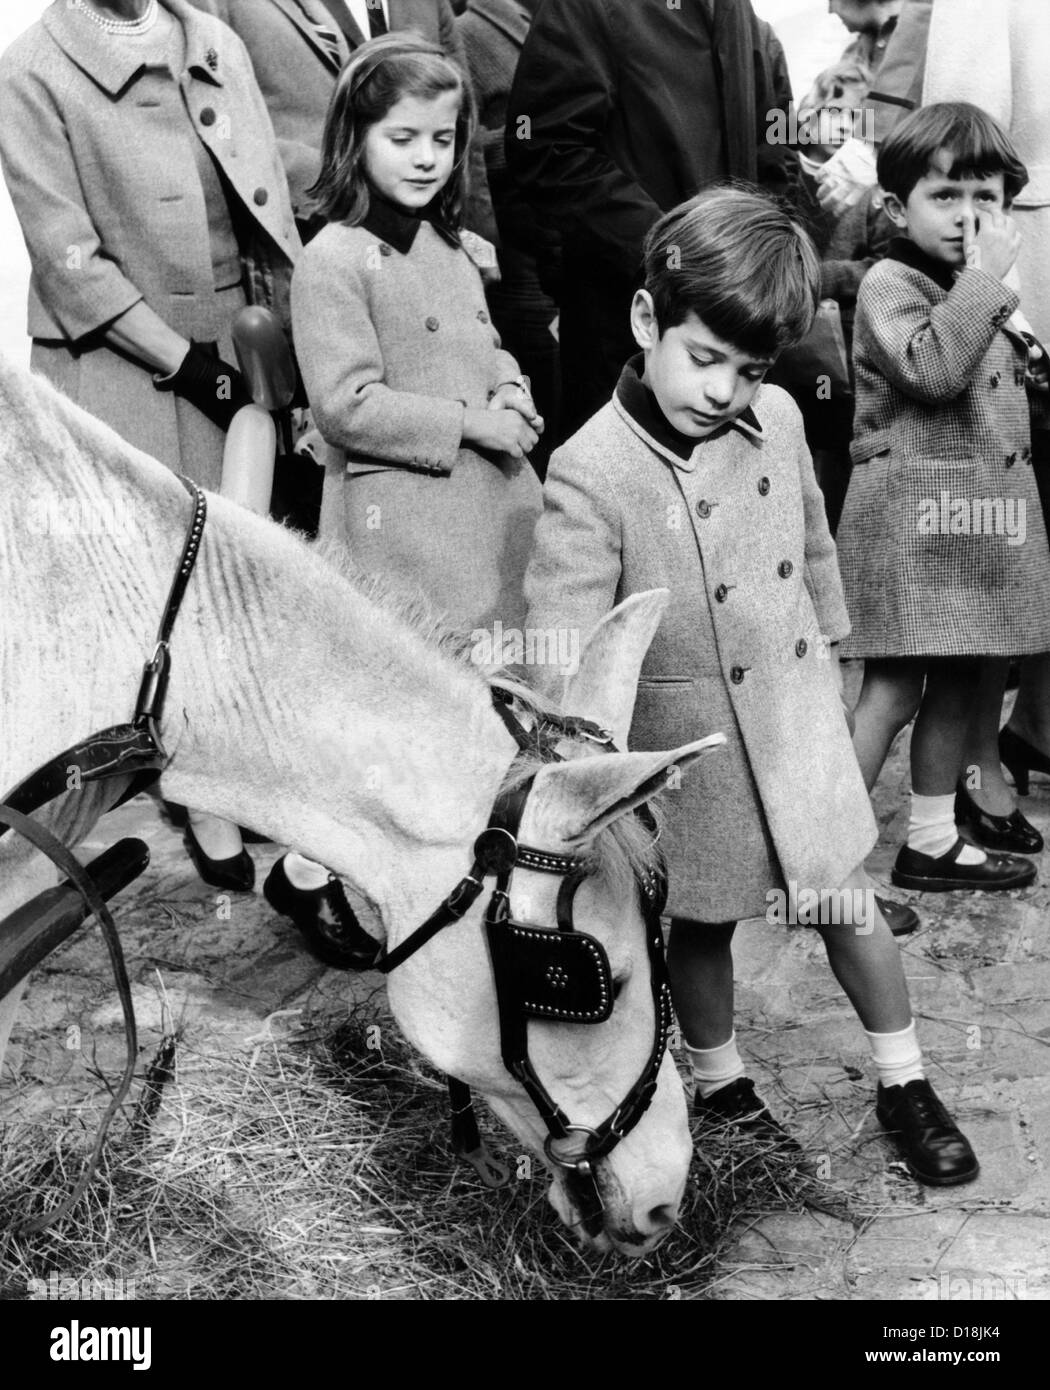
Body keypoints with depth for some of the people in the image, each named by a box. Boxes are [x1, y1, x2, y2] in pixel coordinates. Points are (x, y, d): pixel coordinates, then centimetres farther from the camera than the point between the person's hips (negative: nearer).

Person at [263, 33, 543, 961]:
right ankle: (306, 872, 10)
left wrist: (514, 404, 1)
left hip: (485, 500, 8)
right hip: (399, 512, -8)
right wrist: (469, 423, -17)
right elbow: (347, 405, -17)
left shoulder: (452, 250, 15)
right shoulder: (335, 261, -10)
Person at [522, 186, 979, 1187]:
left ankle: (905, 1086, 32)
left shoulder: (777, 421, -5)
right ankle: (718, 1084, 39)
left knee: (847, 903, 13)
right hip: (688, 743, -3)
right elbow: (561, 647, -23)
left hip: (799, 717, 4)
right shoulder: (590, 472, -21)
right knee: (703, 922, 15)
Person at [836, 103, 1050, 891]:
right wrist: (986, 280, -19)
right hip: (913, 516, -9)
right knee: (893, 690, -9)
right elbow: (932, 368, -25)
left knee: (958, 684, 13)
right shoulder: (890, 285, -8)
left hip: (981, 515, 9)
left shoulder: (975, 292, 19)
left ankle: (932, 842, 25)